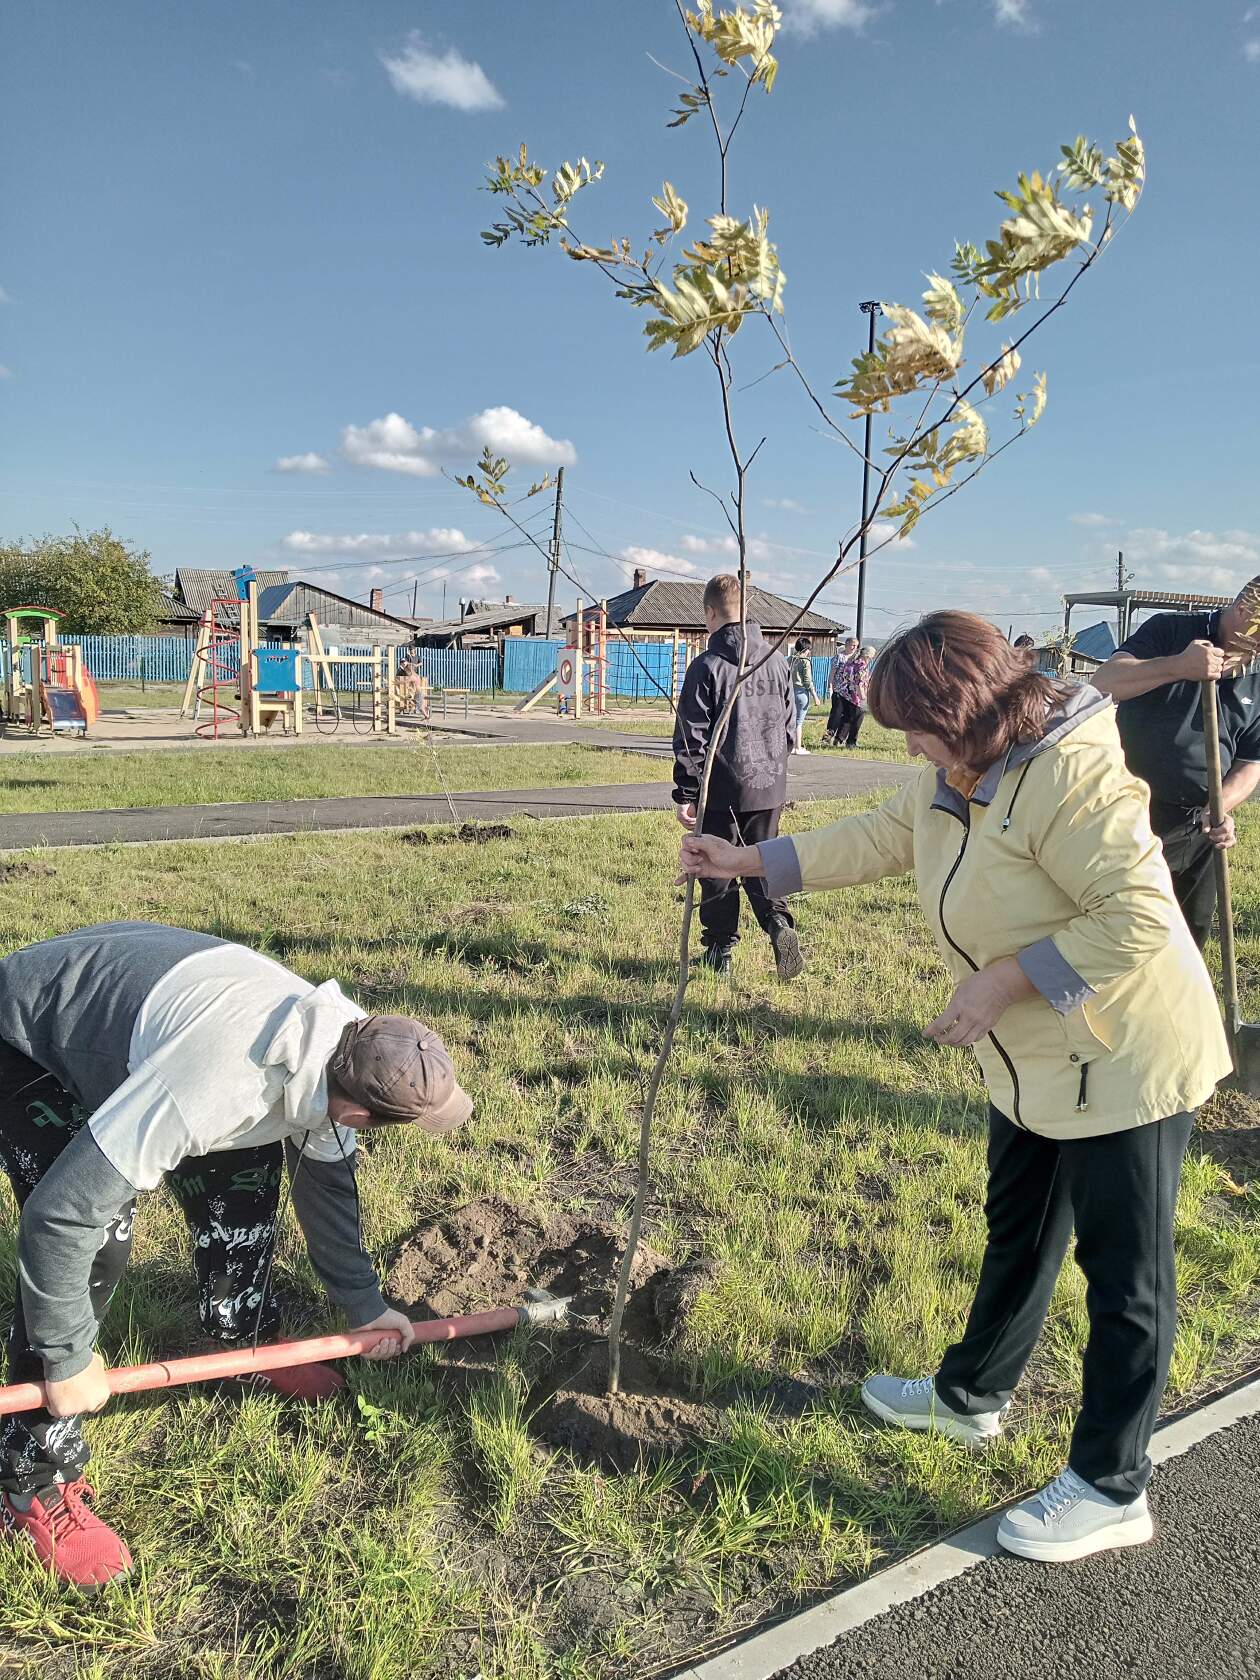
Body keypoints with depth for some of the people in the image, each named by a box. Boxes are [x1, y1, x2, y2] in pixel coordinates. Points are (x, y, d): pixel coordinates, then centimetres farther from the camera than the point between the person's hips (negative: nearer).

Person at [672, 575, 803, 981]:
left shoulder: (706, 667, -10)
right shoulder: (777, 661, 5)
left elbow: (691, 739, -10)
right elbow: (788, 726, 13)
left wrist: (685, 794, -5)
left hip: (722, 790, -4)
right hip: (770, 787, 4)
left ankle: (720, 951, 16)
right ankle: (779, 923, -8)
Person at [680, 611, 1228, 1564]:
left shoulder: (1072, 776, -27)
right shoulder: (954, 781, 3)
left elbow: (1139, 918, -30)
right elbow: (874, 841, 13)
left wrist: (1003, 979, -27)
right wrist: (747, 862, 13)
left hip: (1123, 1063, -9)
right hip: (1034, 1060, 10)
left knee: (1123, 1272, 6)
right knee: (1017, 1236, 24)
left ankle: (1111, 1490, 22)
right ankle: (972, 1397, 44)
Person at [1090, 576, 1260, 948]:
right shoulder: (1170, 631, -7)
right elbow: (1103, 683, -21)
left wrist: (1221, 807, -12)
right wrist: (1177, 667, -36)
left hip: (1201, 830, 6)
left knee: (1194, 934, 16)